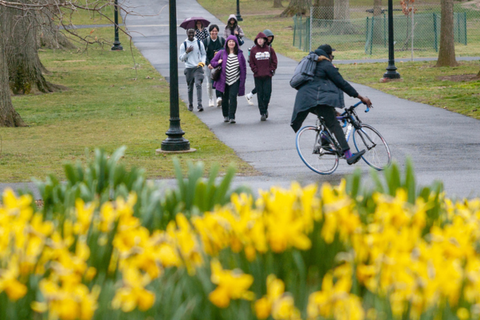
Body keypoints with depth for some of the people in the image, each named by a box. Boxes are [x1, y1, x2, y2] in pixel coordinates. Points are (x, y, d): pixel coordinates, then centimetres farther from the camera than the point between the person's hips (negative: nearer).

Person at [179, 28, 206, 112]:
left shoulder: (199, 43, 5)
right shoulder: (183, 45, 3)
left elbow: (203, 54, 15)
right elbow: (181, 58, 3)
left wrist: (203, 61, -4)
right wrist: (187, 52, -13)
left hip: (198, 67, -1)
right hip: (189, 68, 1)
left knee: (198, 85, -16)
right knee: (190, 87, 8)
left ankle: (199, 105, -22)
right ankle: (190, 105, 24)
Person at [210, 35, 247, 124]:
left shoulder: (240, 54, 2)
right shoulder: (222, 53, 2)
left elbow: (244, 67, 6)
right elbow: (212, 62, 7)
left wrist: (243, 79, 1)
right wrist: (218, 62, -14)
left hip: (235, 81, -1)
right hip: (224, 80, 1)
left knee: (233, 97, -14)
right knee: (225, 98, 9)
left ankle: (232, 117, -13)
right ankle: (225, 116, 27)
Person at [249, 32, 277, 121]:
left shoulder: (269, 49, 3)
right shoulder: (254, 50, 3)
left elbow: (274, 61, 8)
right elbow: (251, 62, 6)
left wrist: (271, 70, -1)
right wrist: (255, 70, -4)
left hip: (267, 75, 0)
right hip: (258, 76, 0)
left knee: (267, 93, -5)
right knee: (260, 94, 0)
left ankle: (265, 108, 19)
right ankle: (262, 112, 5)